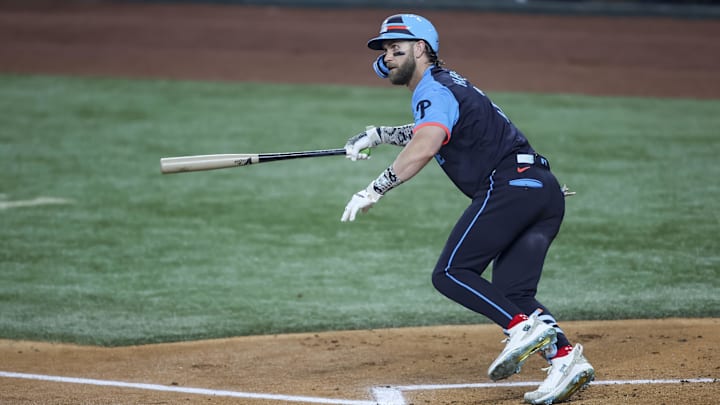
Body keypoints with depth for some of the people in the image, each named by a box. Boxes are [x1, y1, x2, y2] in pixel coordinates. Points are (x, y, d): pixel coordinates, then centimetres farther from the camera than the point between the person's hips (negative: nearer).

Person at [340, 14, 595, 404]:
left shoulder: (433, 89, -3)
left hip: (509, 185, -9)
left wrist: (373, 191, -21)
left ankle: (525, 327, -21)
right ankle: (565, 359, -12)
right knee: (511, 294, 5)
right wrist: (377, 135, 35)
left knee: (451, 273, -7)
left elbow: (423, 148, -23)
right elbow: (434, 130, 48)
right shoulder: (446, 83, 27)